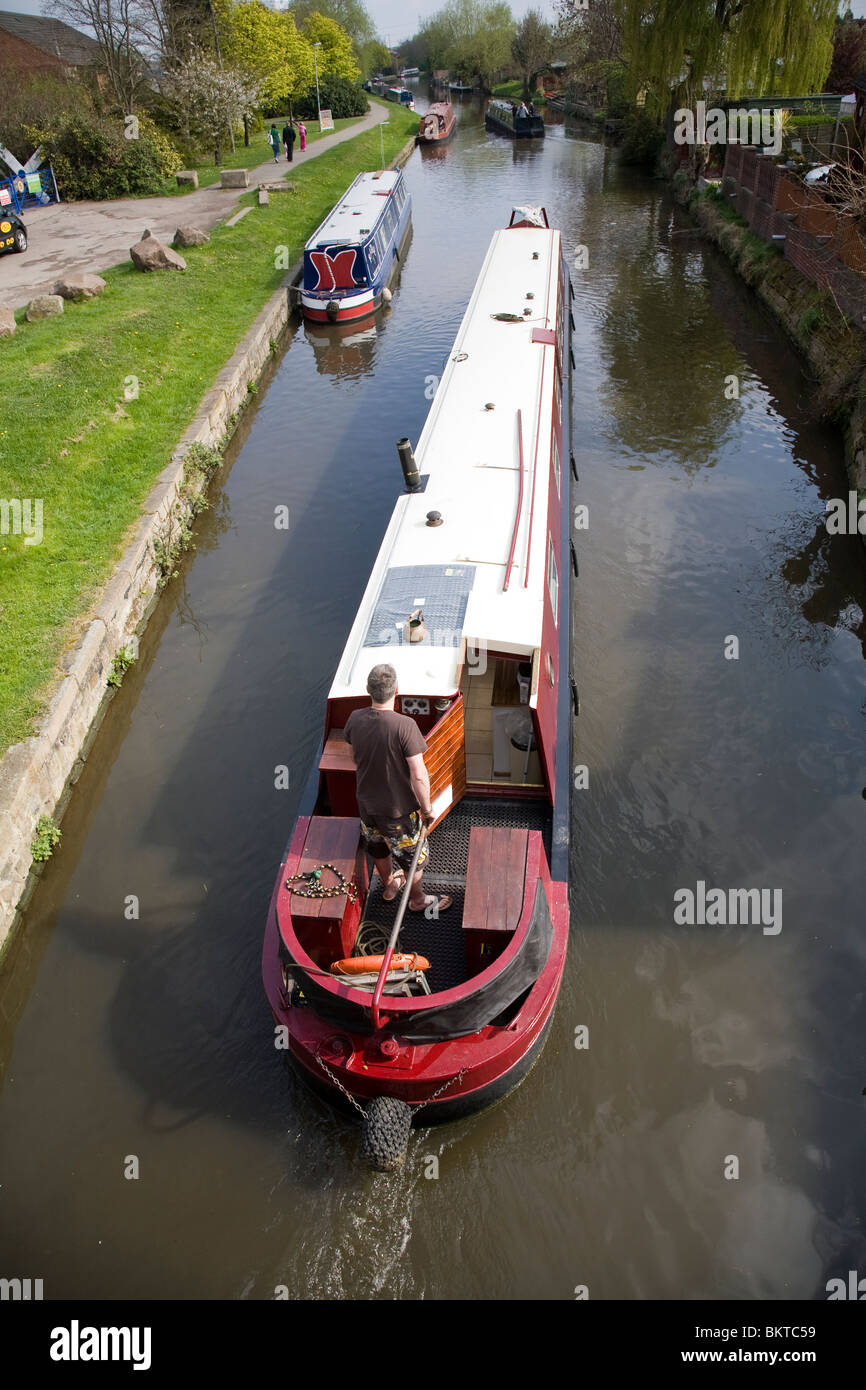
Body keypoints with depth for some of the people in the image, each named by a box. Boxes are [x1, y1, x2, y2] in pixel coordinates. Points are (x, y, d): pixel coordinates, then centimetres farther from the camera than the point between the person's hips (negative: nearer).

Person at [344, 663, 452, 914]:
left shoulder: (355, 719, -15)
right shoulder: (404, 726, -32)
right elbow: (419, 776, -29)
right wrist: (426, 808, -13)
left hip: (367, 803, 5)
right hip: (398, 809, -5)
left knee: (378, 848, 31)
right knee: (413, 856, 21)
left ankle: (389, 885, 55)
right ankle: (417, 900, 43)